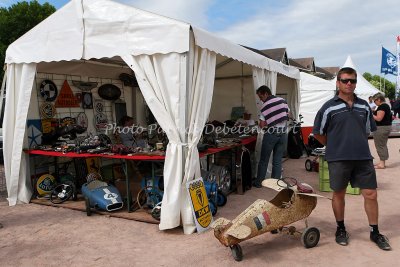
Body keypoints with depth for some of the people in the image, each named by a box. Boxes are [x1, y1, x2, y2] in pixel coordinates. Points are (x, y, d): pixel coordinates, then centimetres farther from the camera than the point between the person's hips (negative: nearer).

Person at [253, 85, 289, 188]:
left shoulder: (265, 106, -10)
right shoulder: (282, 100, 3)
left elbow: (262, 124, -13)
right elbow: (288, 115, 12)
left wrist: (269, 122, 6)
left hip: (270, 134, -4)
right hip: (283, 133, 4)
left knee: (264, 160, 7)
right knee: (278, 160, 9)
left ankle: (259, 182, 15)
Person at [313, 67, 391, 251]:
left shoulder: (364, 106, 8)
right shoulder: (329, 107, -5)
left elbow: (368, 130, 20)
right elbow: (318, 133, 1)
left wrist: (357, 145, 14)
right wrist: (335, 147, 7)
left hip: (363, 158, 4)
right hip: (339, 159, -3)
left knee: (371, 194, 5)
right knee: (338, 194, 9)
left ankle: (375, 233, 22)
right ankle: (341, 229, 28)